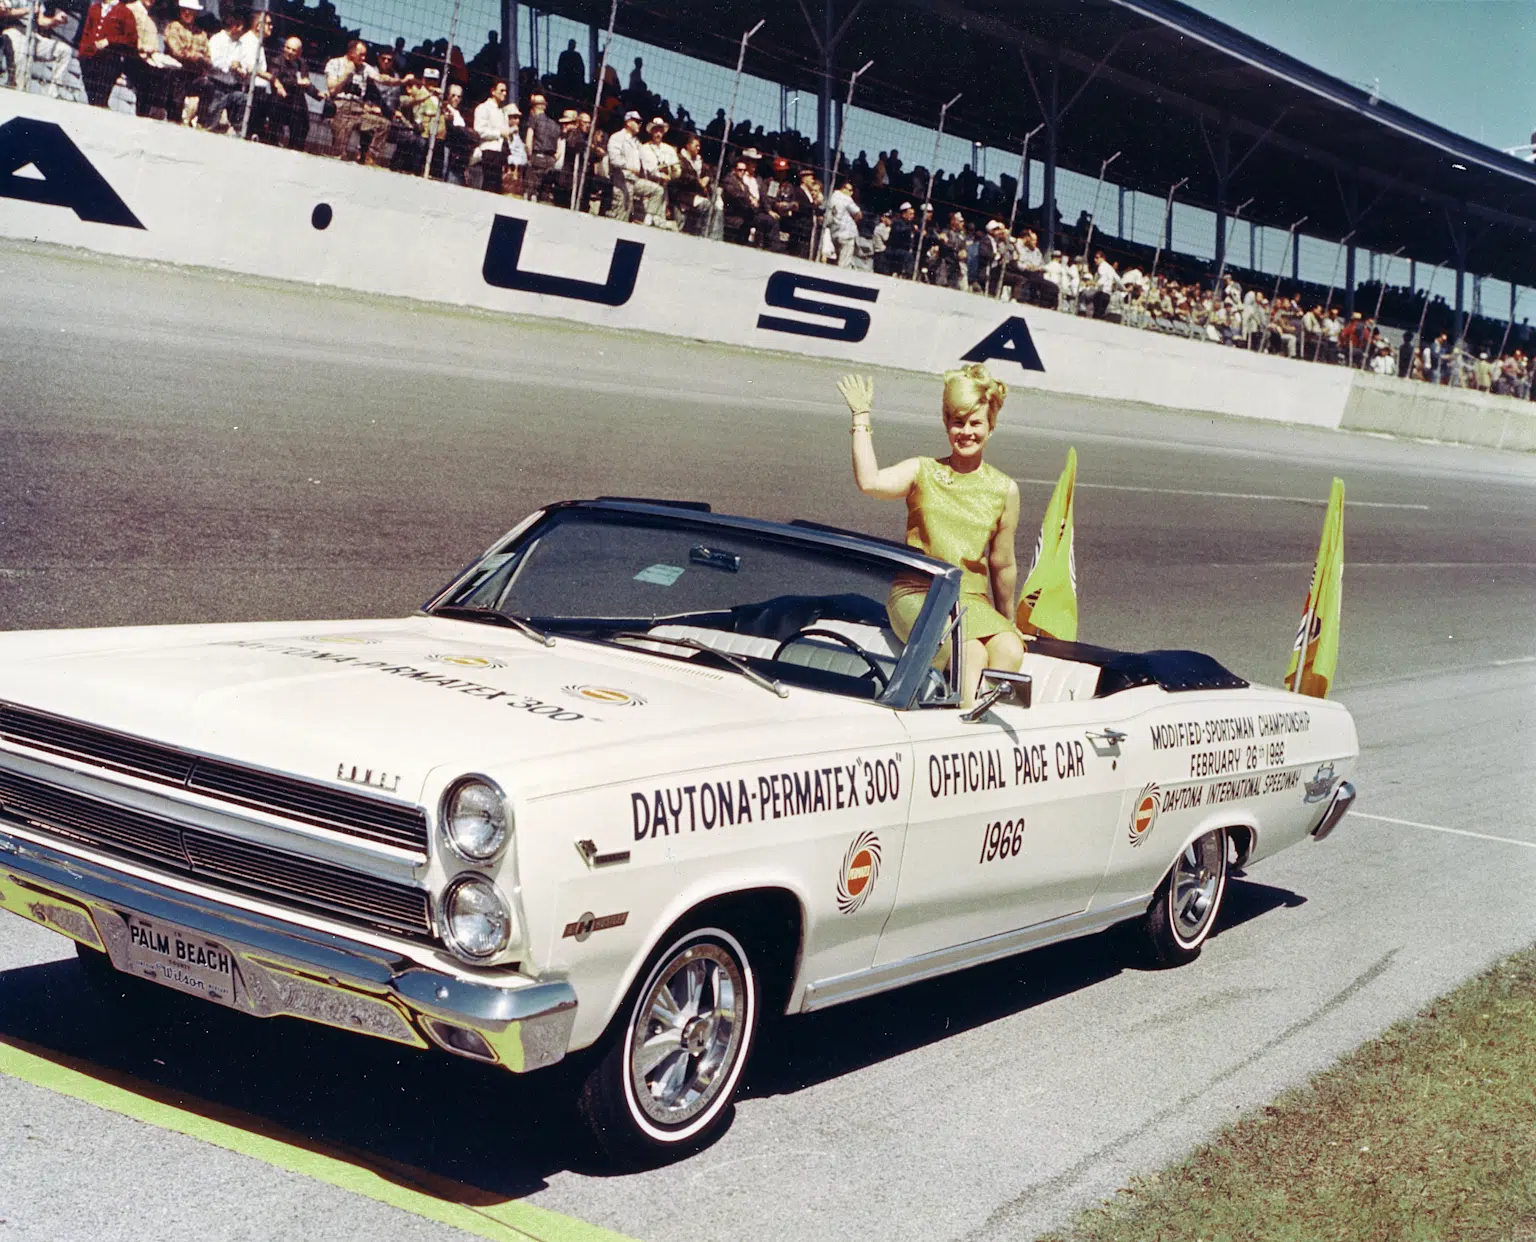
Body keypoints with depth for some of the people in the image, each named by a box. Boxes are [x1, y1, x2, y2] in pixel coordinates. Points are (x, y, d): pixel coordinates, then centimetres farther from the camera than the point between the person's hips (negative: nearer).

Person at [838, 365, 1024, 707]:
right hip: (916, 594, -3)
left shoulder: (1004, 489, 9)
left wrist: (1007, 622, 23)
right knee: (972, 653, -31)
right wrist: (861, 416, -12)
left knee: (1010, 651, -29)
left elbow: (1002, 564, 17)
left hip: (973, 601, 3)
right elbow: (870, 482, -17)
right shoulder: (922, 471, 4)